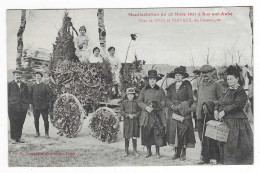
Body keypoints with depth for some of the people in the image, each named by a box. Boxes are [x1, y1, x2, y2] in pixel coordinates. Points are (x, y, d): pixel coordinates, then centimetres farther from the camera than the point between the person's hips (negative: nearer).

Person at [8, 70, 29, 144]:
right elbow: (7, 95, 5)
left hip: (23, 107, 3)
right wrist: (8, 103, -4)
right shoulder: (10, 84, 5)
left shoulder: (24, 85, 15)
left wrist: (27, 104, 7)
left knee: (20, 123, 4)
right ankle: (13, 138, 6)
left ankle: (18, 137, 12)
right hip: (13, 106, -3)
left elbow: (27, 95, 17)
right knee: (13, 123, -1)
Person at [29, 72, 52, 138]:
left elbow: (49, 94, 3)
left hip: (44, 106, -2)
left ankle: (46, 133, 7)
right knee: (36, 120, 6)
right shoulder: (33, 86, 10)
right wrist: (31, 103, 5)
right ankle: (37, 132, 19)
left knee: (46, 120, -2)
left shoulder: (45, 86, 4)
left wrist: (48, 102, -6)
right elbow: (30, 95, 11)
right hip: (35, 106, 2)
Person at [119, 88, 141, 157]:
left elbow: (140, 111, 1)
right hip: (127, 121, 0)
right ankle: (126, 151, 11)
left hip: (135, 122, 0)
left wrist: (135, 115, -16)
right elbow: (121, 111, 1)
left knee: (134, 136, 3)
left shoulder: (137, 103, 5)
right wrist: (128, 115, -13)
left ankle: (135, 150, 12)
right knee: (126, 137, 1)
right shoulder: (124, 103, 6)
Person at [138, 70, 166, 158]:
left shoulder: (160, 90, 7)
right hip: (146, 115, 1)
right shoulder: (144, 90, 8)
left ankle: (157, 152, 10)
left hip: (158, 115, 0)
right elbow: (139, 102, 6)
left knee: (158, 133, -3)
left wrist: (155, 107, -12)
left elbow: (163, 102, 4)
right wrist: (146, 107, -11)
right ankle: (148, 152, 15)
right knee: (147, 134, 2)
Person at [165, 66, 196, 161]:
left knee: (184, 131, -7)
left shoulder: (187, 86, 5)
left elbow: (190, 99, 1)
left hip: (184, 113, -3)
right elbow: (167, 99, 11)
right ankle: (176, 152, 7)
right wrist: (172, 105, -8)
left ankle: (183, 153, -1)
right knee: (174, 131, -1)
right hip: (173, 113, 3)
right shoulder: (171, 87, 15)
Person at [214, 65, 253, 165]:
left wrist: (224, 111, -23)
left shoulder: (241, 92, -6)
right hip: (225, 121, 7)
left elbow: (238, 105, -20)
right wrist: (216, 110, -5)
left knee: (234, 144, -7)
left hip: (236, 122, -7)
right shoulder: (228, 91, 18)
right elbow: (220, 102, 15)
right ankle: (226, 162, 16)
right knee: (225, 144, 8)